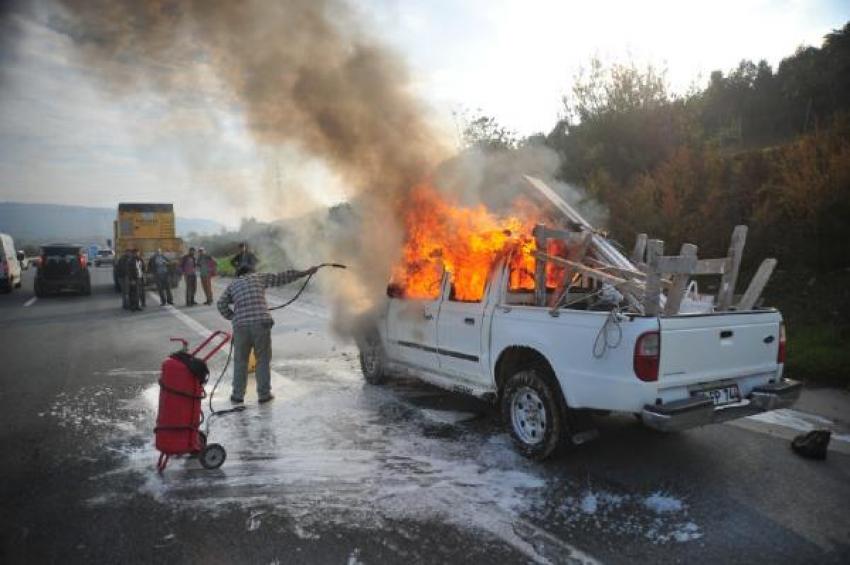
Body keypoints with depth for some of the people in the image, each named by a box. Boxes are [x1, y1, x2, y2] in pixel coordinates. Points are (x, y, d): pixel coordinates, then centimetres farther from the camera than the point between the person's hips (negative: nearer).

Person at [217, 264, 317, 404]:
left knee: (240, 360, 15)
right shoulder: (259, 277, 16)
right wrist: (305, 273, 25)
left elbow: (221, 304, 7)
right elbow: (282, 277, 18)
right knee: (263, 360, 11)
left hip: (240, 325, 2)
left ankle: (237, 395, 20)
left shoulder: (232, 285, 20)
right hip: (261, 323, -2)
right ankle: (264, 394, 15)